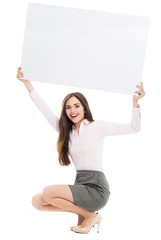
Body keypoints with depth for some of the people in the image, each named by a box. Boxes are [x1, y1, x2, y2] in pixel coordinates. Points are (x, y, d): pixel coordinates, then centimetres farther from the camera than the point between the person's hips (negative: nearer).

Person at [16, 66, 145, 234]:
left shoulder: (97, 127, 0)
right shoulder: (66, 131, 15)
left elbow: (133, 128, -3)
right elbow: (45, 109, 13)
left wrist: (135, 102, -19)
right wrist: (26, 82, 11)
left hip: (96, 188, -7)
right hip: (80, 184, 7)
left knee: (48, 192, -22)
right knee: (37, 201, -4)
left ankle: (91, 216, -4)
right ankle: (82, 211, 6)